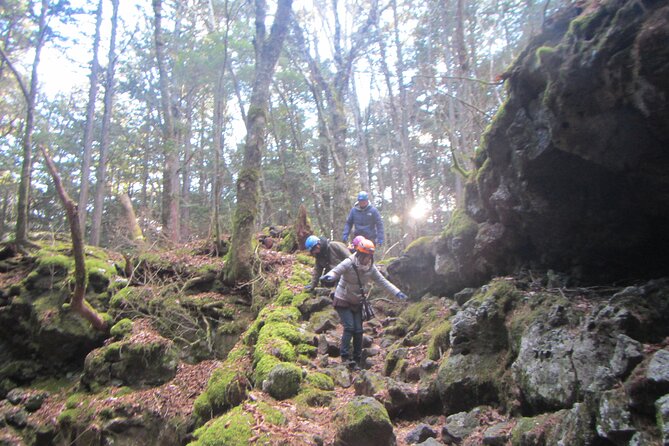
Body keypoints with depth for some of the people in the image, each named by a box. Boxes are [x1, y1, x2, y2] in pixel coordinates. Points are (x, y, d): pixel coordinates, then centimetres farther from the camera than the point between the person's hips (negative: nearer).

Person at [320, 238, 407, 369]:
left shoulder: (371, 268, -6)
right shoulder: (349, 263, -21)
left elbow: (383, 281, -3)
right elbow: (336, 270, -36)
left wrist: (397, 292, -11)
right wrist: (330, 276, -60)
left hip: (357, 303, 5)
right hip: (343, 301, -5)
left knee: (358, 331, 2)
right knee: (349, 327, -17)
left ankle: (356, 360, 14)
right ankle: (345, 356, -7)